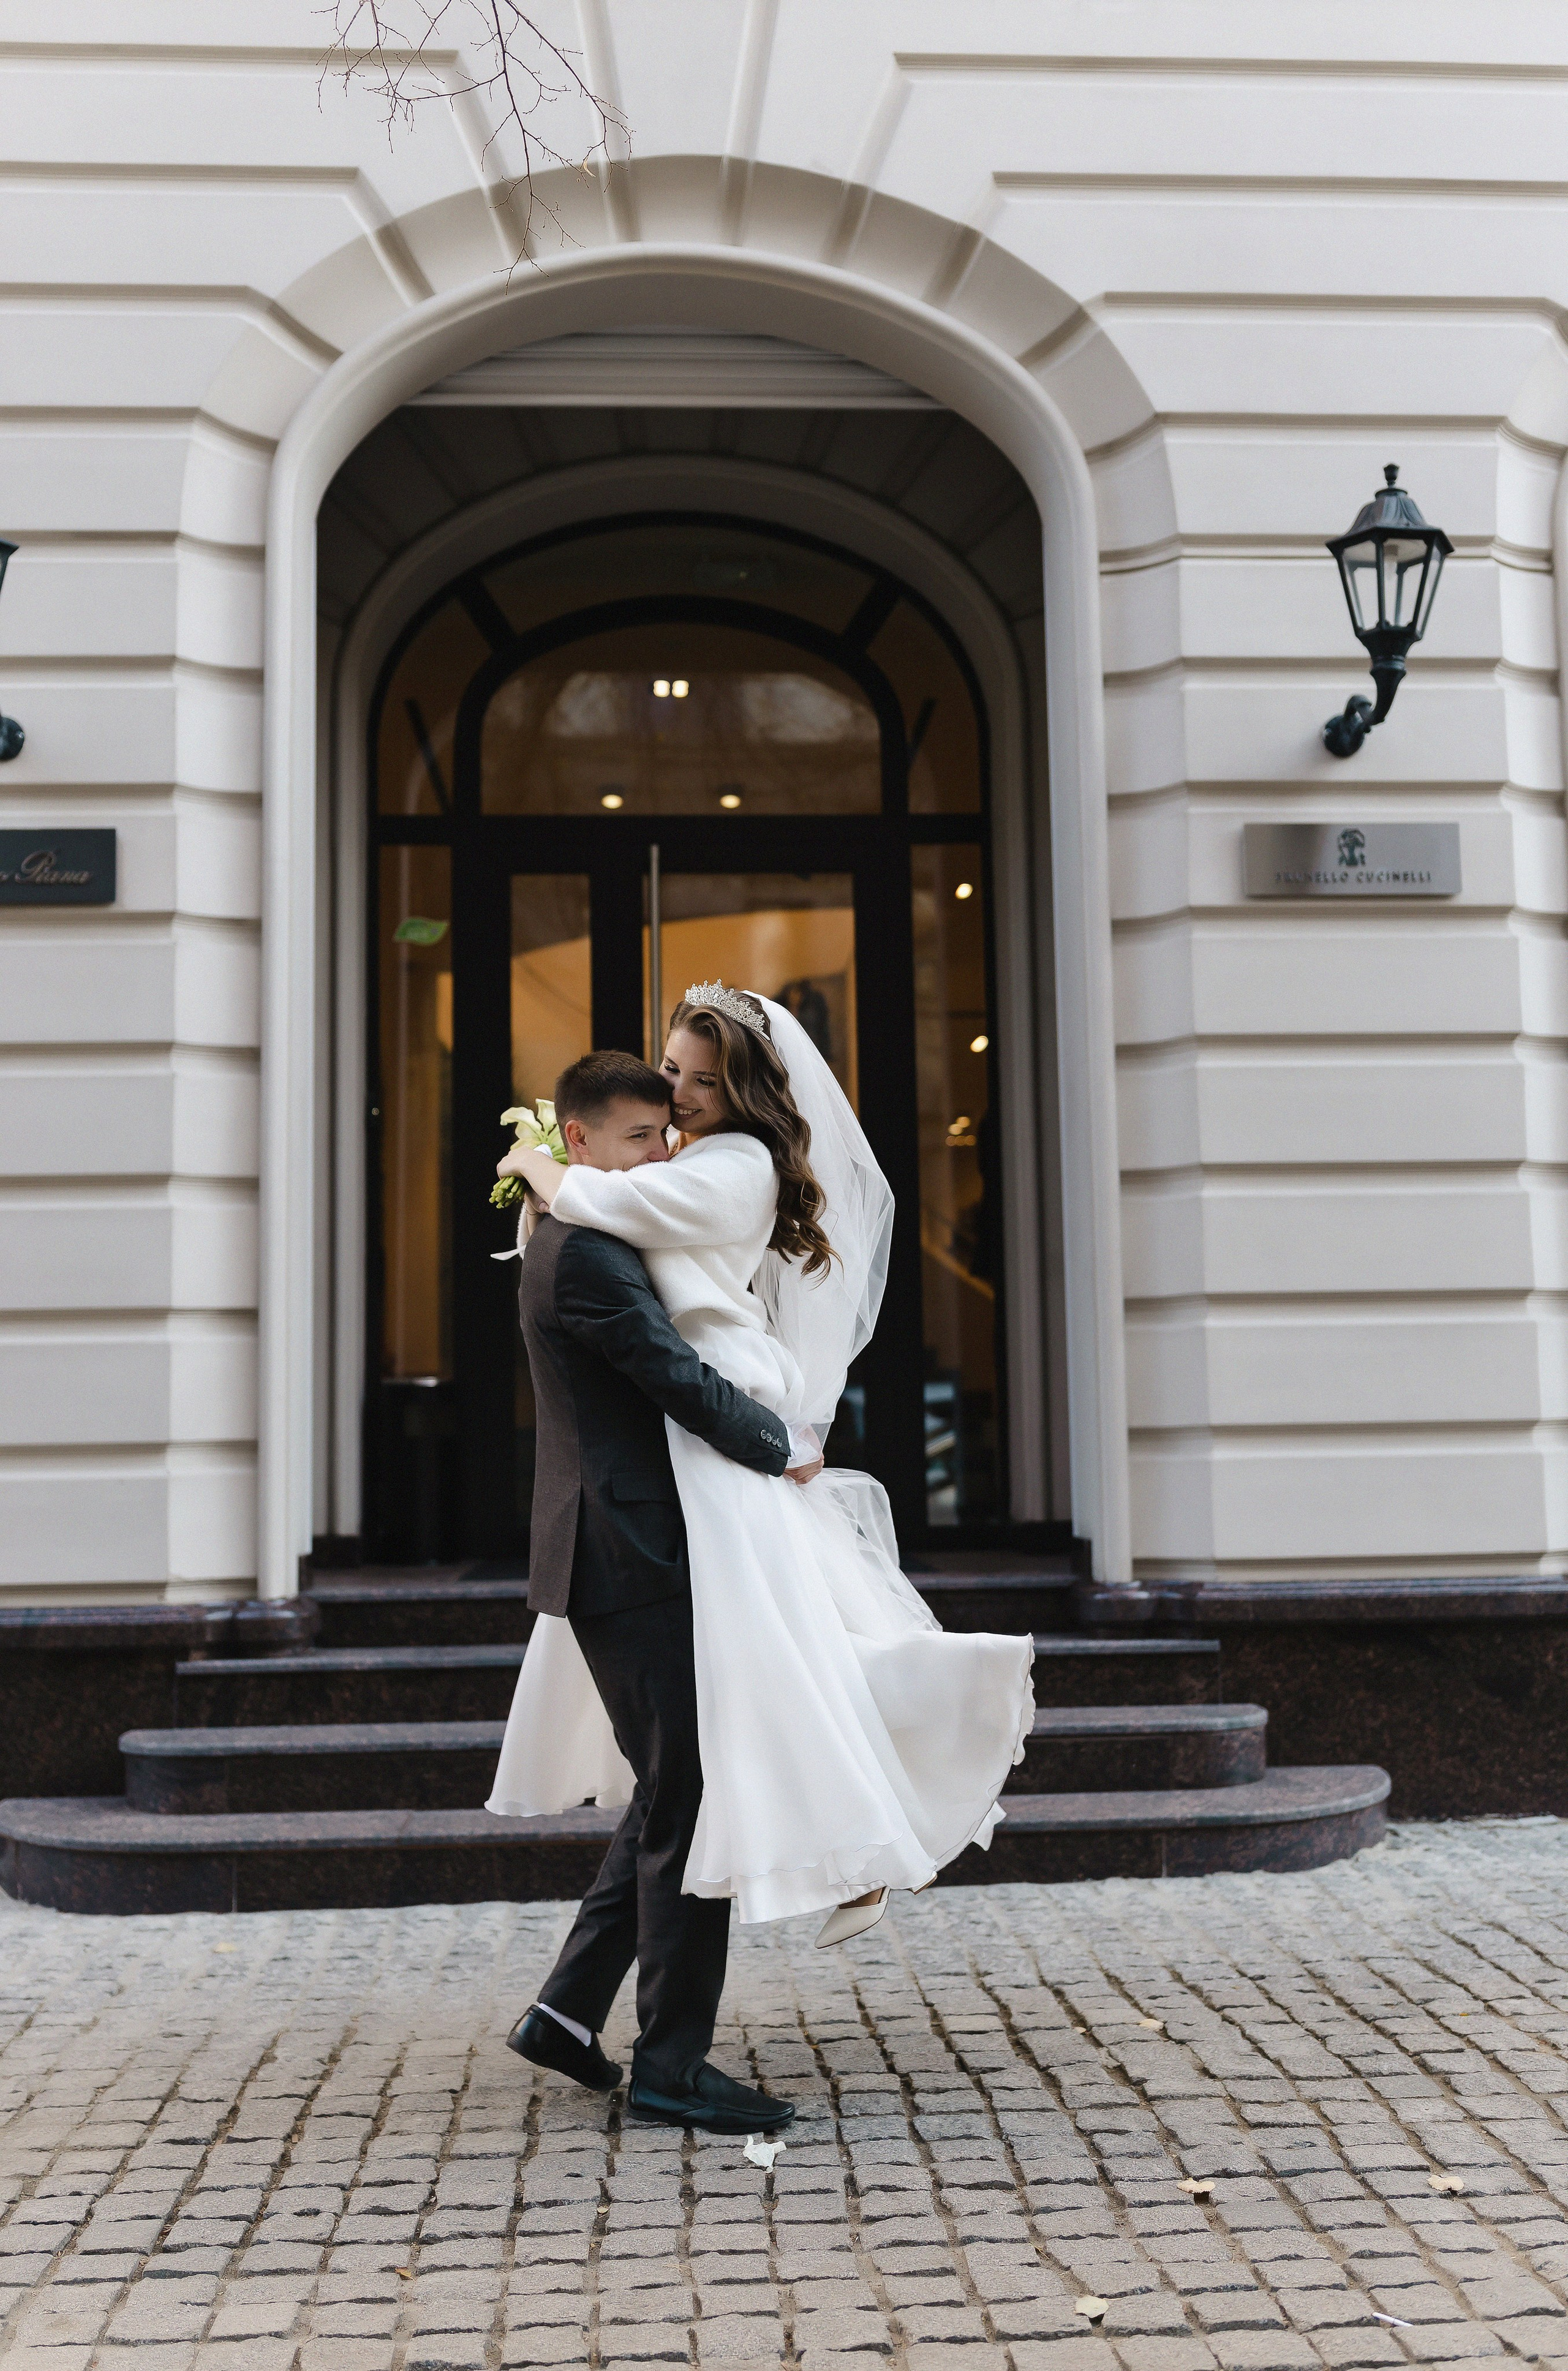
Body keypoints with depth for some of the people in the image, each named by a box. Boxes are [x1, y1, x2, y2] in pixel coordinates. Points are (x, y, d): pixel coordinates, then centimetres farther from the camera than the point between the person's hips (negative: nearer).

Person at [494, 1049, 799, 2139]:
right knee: (689, 1805, -4)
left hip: (631, 1559, 11)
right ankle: (671, 2067, 6)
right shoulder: (582, 1253, -15)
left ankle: (568, 2011, 24)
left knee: (670, 1798, 17)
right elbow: (681, 1381, -20)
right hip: (631, 1564, -11)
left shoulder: (595, 1244, 18)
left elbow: (662, 1376, 26)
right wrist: (783, 1445, -7)